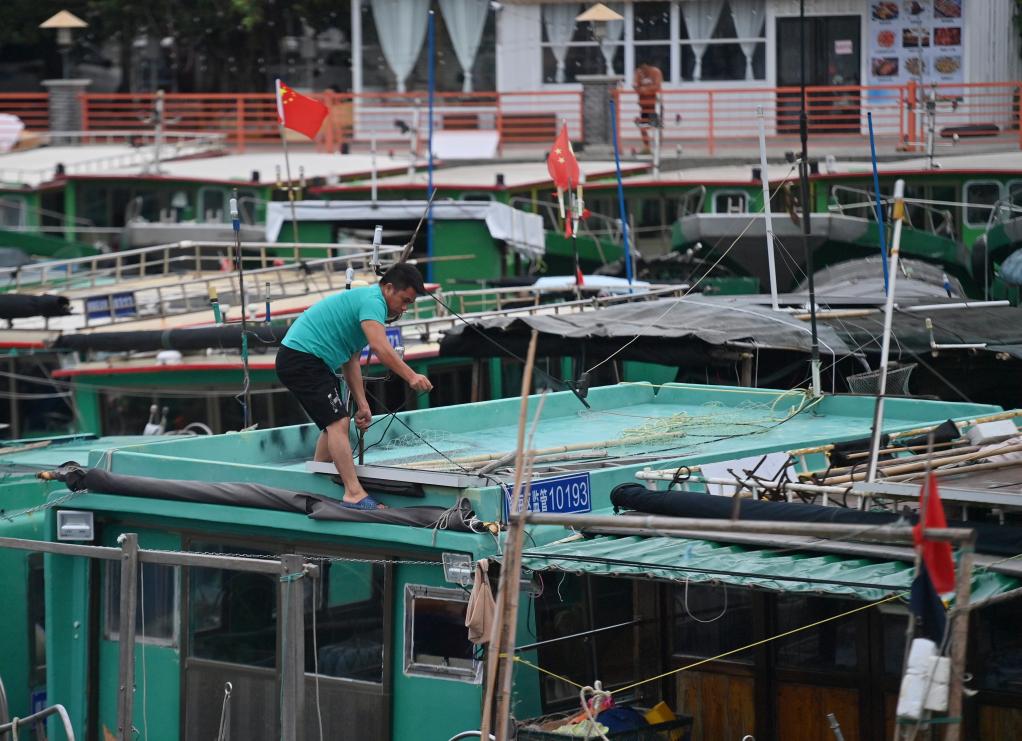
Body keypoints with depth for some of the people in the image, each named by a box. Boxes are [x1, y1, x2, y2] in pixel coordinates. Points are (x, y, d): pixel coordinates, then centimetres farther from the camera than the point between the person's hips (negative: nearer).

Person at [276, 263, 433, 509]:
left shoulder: (364, 301, 19)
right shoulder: (372, 301, -14)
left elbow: (351, 361, 20)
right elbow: (380, 348, -31)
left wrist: (362, 404, 15)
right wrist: (411, 376, -35)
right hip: (301, 358, -11)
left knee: (336, 424, 18)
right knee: (338, 422, -17)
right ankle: (354, 494, -22)